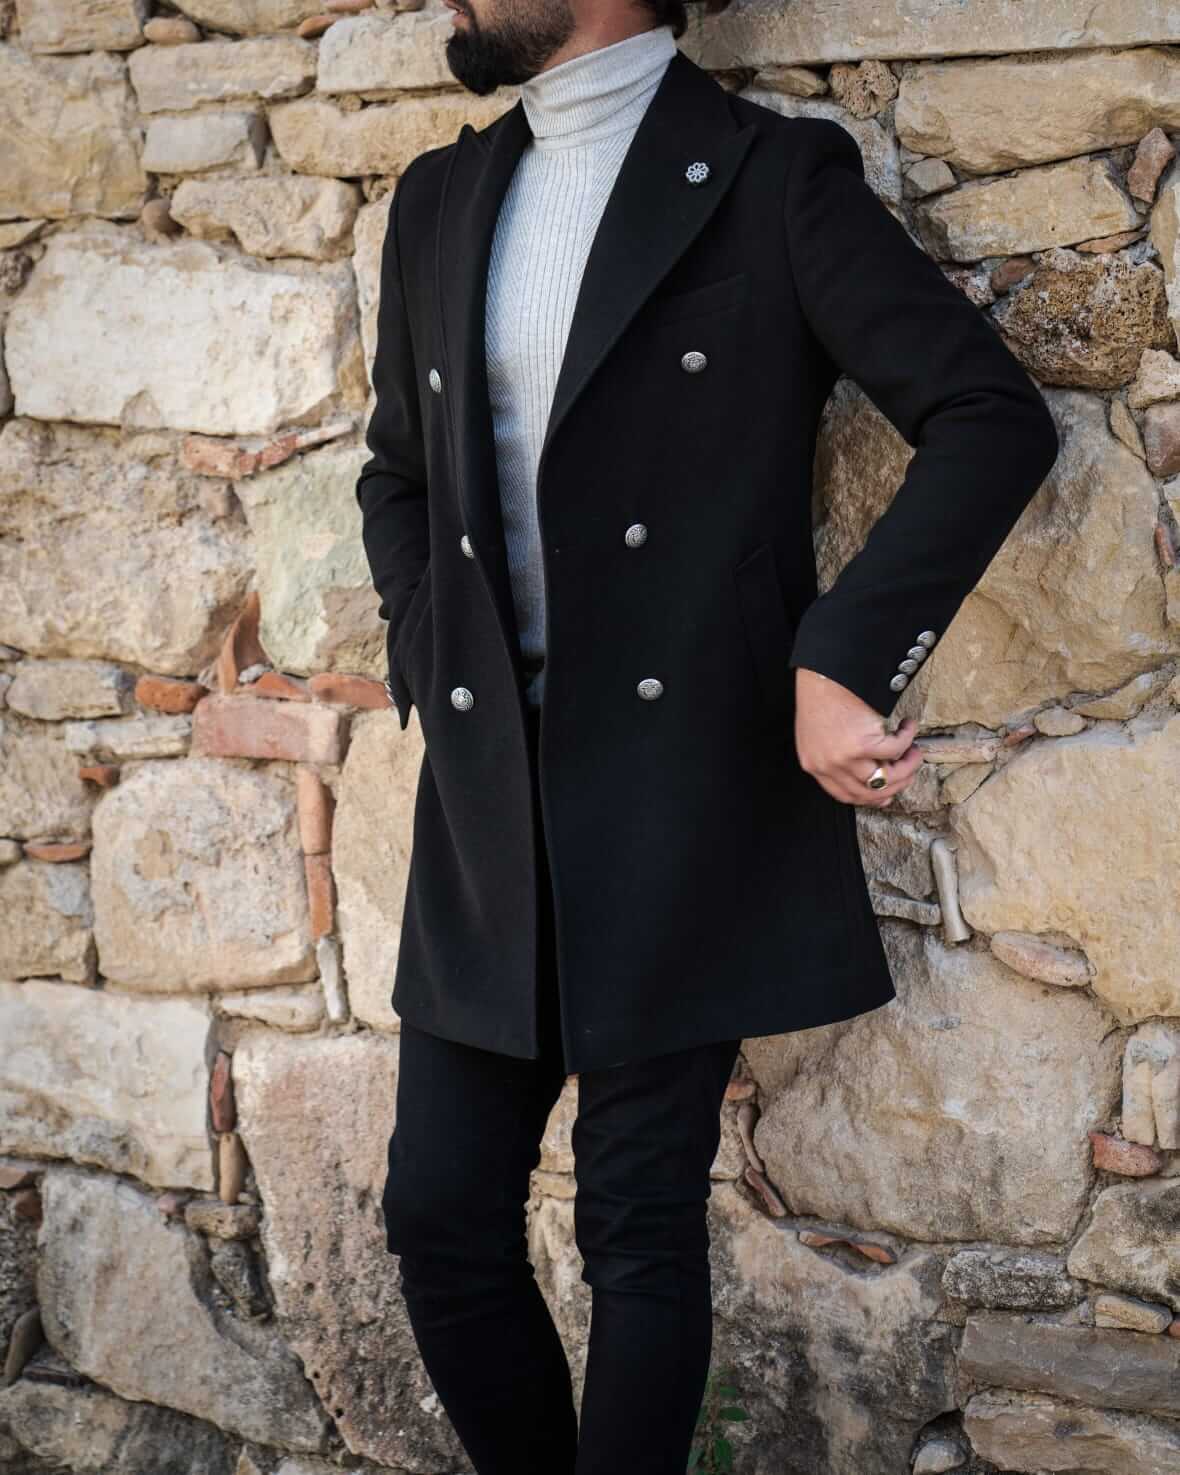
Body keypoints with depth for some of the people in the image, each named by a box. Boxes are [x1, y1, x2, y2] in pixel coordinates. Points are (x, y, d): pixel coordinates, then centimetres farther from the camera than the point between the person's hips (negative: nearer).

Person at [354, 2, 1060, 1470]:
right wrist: (428, 665, 8)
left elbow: (993, 416, -8)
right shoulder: (438, 201, 14)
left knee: (641, 1231, 3)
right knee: (440, 1215, 8)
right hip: (487, 797, 5)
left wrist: (842, 661, -17)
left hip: (686, 790, -5)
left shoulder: (775, 176, -3)